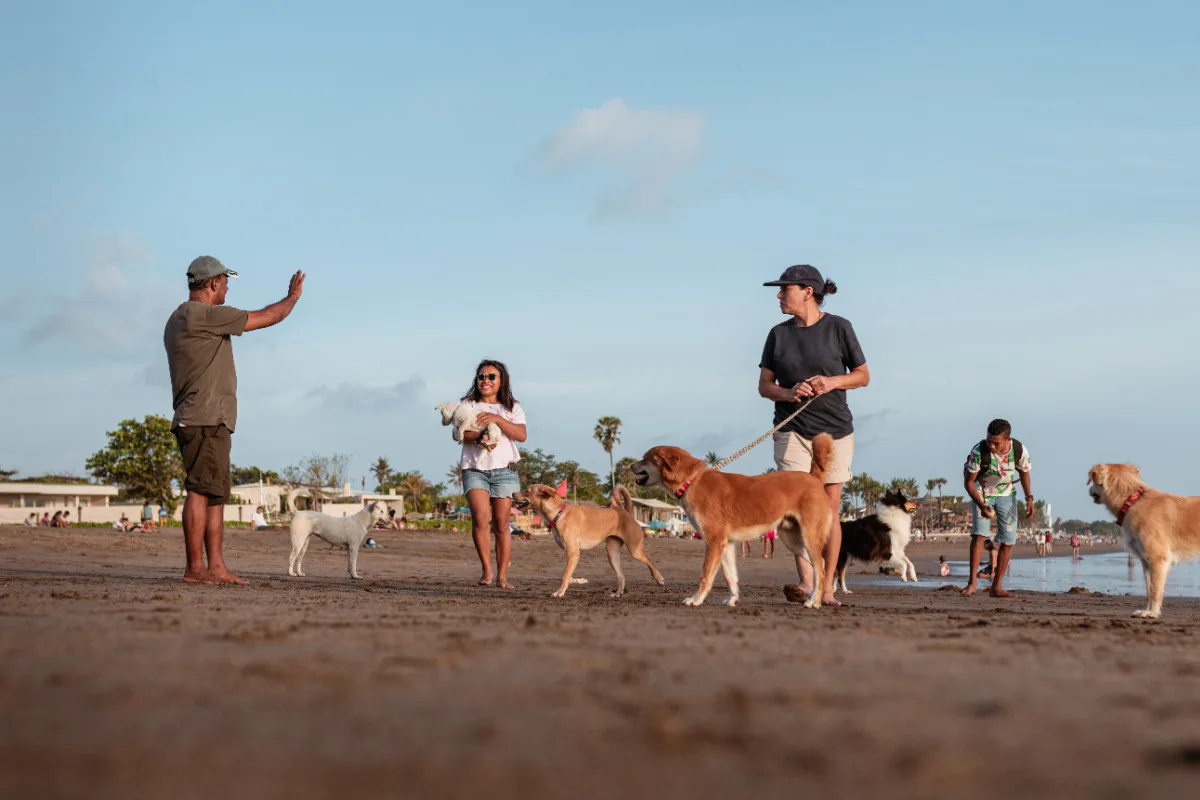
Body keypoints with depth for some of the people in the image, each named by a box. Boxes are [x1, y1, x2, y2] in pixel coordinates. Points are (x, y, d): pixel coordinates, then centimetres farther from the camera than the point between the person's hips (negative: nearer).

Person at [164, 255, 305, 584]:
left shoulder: (177, 320, 20)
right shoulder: (205, 316, -12)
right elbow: (265, 318, -6)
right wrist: (293, 296, 10)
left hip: (211, 423, 11)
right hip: (205, 421, -11)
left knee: (216, 495, 8)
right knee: (200, 491, -11)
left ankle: (216, 567, 6)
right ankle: (195, 568, -13)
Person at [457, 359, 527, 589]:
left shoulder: (512, 408, 12)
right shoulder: (468, 405, 11)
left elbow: (521, 435, -4)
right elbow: (461, 433, -4)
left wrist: (497, 419, -15)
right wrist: (479, 436, -24)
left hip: (503, 470, 1)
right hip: (475, 469, -1)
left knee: (501, 525, -1)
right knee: (480, 518, -20)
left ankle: (502, 576, 4)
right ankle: (486, 569, -9)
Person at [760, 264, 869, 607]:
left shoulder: (838, 327, -1)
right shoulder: (778, 334, 7)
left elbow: (863, 376, 5)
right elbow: (764, 386, 8)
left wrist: (833, 381, -14)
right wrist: (788, 393, -13)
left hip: (834, 429, -1)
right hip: (792, 430, 1)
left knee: (829, 508, 1)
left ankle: (827, 588, 6)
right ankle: (806, 582, -21)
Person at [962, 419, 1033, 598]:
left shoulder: (1020, 450, -24)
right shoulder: (978, 451, -31)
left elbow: (1024, 472, -1)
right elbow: (968, 482, -20)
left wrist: (1029, 498, -6)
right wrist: (981, 505, -32)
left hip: (1006, 494, 3)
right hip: (982, 492, -2)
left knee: (1008, 539, -3)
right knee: (979, 533, -21)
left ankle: (996, 587, 4)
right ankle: (972, 582, -20)